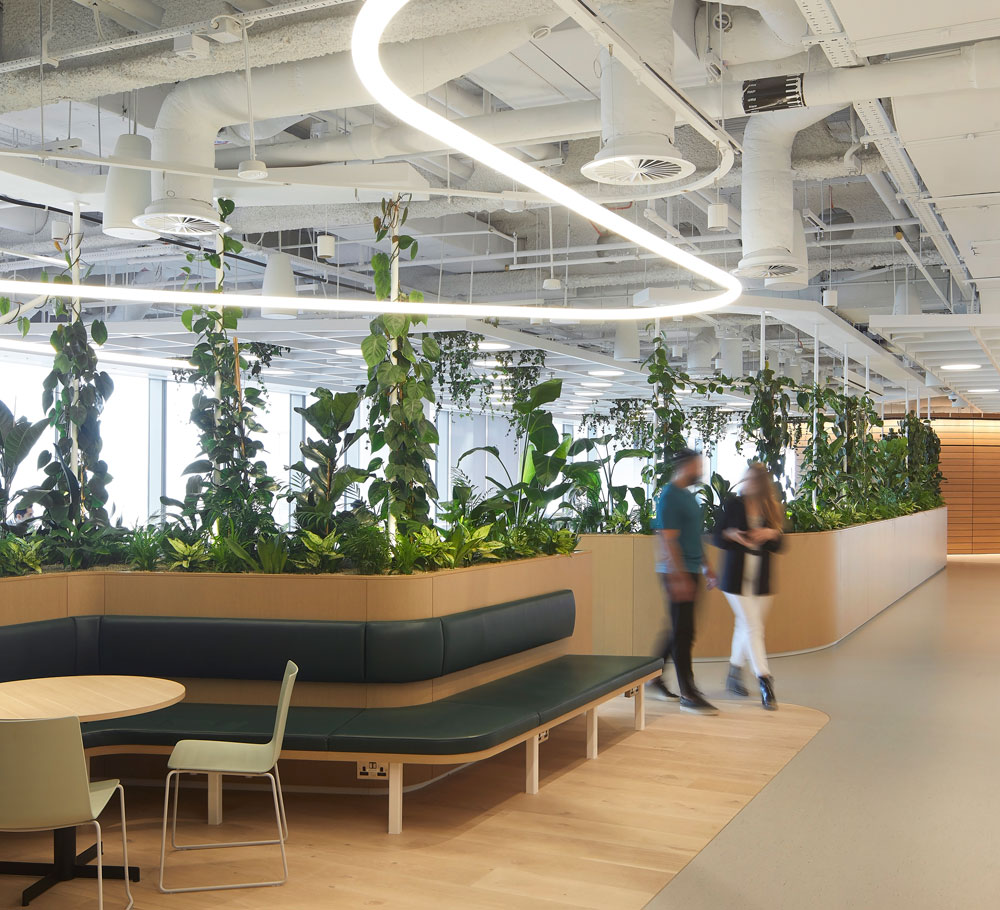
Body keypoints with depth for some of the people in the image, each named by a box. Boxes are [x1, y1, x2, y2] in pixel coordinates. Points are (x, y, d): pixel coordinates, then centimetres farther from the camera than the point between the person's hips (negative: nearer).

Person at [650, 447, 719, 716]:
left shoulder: (688, 496, 16)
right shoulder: (670, 497, -14)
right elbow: (668, 540, -20)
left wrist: (705, 567, 23)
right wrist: (679, 577, -24)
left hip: (690, 571, 10)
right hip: (677, 573, -10)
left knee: (680, 630, 15)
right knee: (683, 632, -6)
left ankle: (654, 674, 29)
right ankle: (688, 695, -2)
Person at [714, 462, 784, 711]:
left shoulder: (773, 508, 5)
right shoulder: (733, 504, -2)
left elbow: (778, 547, 7)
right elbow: (718, 538, 2)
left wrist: (772, 534, -14)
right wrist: (731, 535, -19)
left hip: (761, 578, 3)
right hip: (736, 575, -3)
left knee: (745, 626, 11)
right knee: (753, 627, -8)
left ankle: (735, 674, 30)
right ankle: (764, 682, -6)